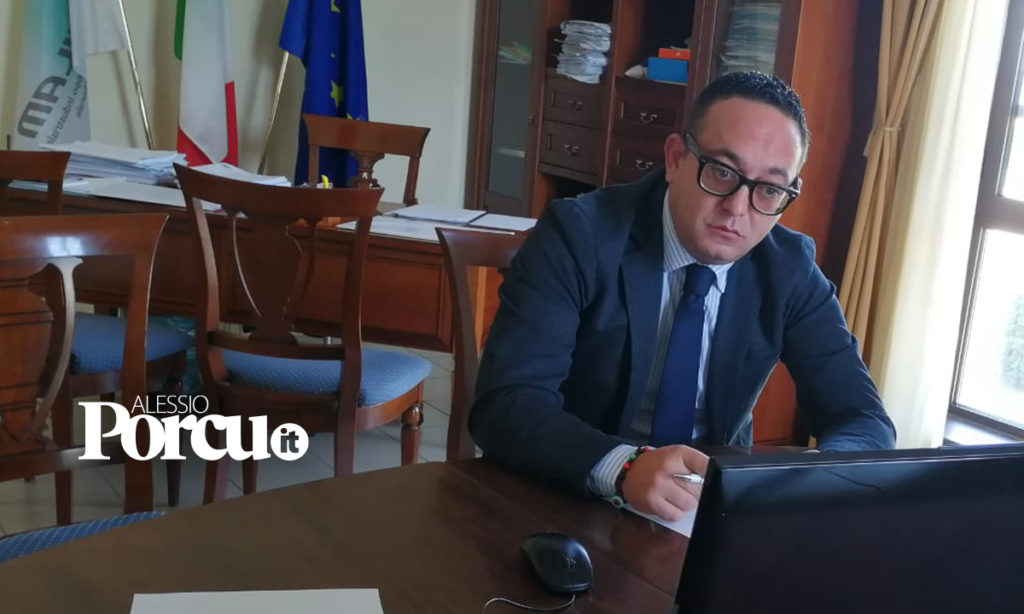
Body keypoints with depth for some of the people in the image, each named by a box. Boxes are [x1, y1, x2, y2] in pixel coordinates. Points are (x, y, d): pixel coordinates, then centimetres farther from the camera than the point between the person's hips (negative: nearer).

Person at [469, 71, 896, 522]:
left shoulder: (790, 270, -3)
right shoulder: (579, 235, -15)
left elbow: (865, 420, -3)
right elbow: (505, 404, -23)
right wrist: (624, 467, -40)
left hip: (711, 511, 3)